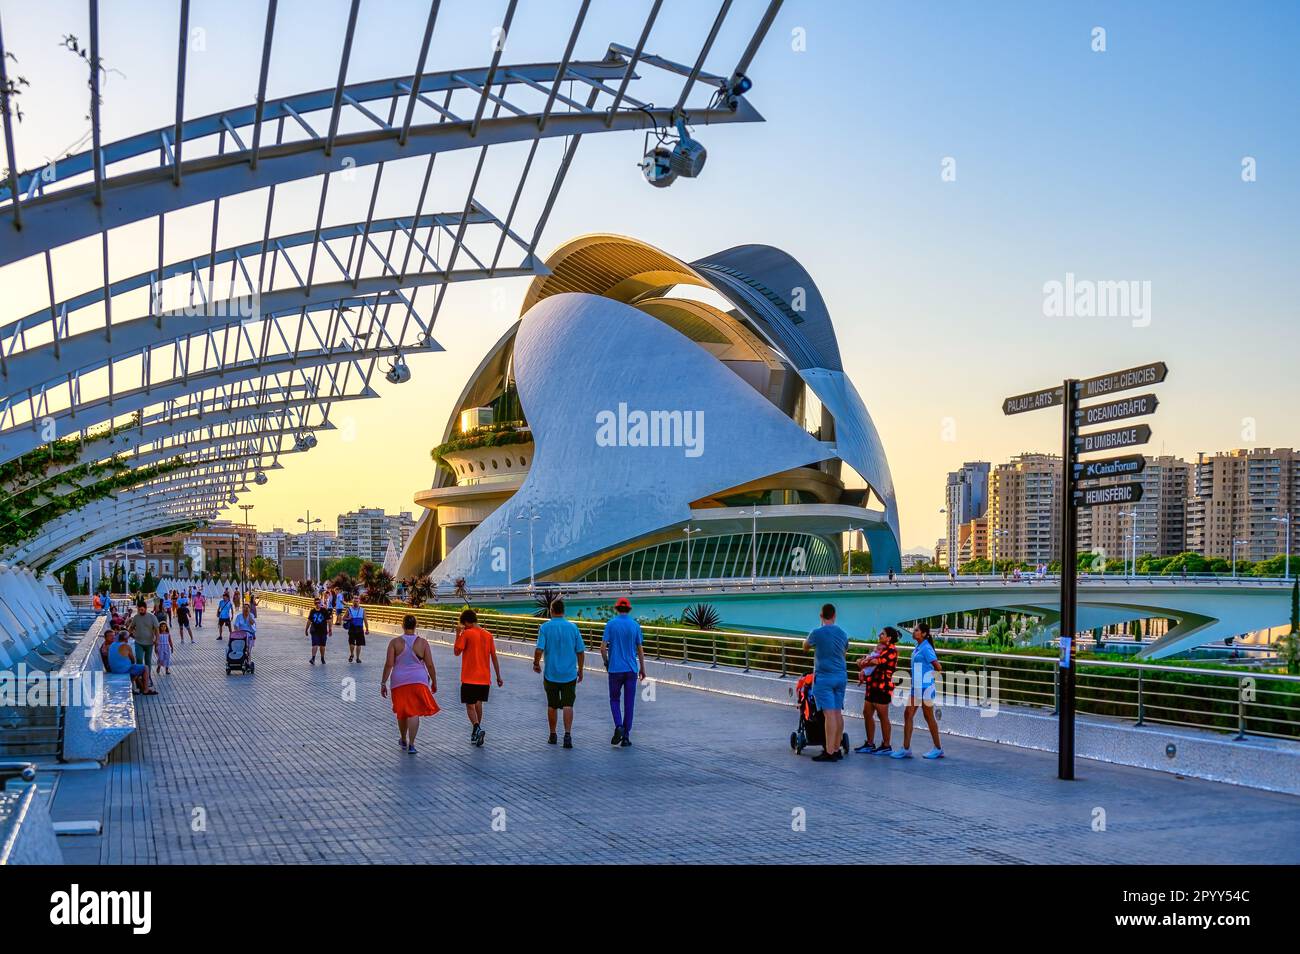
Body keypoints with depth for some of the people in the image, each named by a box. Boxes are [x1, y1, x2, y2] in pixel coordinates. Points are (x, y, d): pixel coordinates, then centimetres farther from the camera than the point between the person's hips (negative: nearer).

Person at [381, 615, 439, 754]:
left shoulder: (395, 642, -4)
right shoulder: (422, 643, -3)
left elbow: (389, 664, -7)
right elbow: (430, 665, -1)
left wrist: (383, 683, 0)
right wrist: (434, 682, 10)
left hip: (400, 682, 1)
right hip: (418, 681, -1)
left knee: (402, 712, 17)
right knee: (414, 712, -2)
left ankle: (403, 740, 35)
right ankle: (411, 744, -13)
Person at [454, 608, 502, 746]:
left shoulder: (466, 634, -9)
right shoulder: (488, 635, 5)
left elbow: (457, 651, -3)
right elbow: (494, 657, 7)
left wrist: (458, 634, 4)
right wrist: (498, 677, 12)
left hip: (469, 678, -5)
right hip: (484, 678, 5)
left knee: (470, 705, -1)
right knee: (479, 703, 19)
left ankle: (477, 728, -22)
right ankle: (476, 731, 26)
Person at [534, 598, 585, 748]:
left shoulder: (545, 627, -7)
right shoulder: (572, 627, -1)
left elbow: (539, 650, -15)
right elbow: (580, 651, 2)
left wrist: (536, 664, 5)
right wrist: (580, 670, 15)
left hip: (551, 674, 0)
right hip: (570, 674, 1)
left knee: (552, 706, 12)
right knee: (568, 705, 0)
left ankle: (552, 735, 22)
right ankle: (567, 734, -13)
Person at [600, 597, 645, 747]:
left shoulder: (611, 624, -4)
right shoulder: (635, 625, 1)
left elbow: (603, 648, -8)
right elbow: (640, 649, 5)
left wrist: (606, 663, 9)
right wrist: (642, 668, 15)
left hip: (615, 669, -1)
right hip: (631, 669, 1)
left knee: (614, 699, 13)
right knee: (629, 703, 6)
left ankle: (618, 726, -11)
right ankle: (626, 736, 6)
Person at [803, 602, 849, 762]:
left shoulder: (817, 633, -10)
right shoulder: (843, 634, 7)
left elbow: (805, 646, 9)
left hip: (824, 677, -6)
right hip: (841, 677, 6)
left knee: (829, 714, -10)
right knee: (838, 713, 10)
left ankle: (829, 752, -10)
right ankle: (836, 750, 15)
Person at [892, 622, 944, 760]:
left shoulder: (926, 648, -15)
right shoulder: (918, 648, 12)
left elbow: (938, 667, -18)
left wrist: (930, 673, -2)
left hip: (925, 687, -9)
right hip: (916, 687, 9)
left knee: (929, 717, 2)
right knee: (908, 715, 5)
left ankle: (938, 749, 14)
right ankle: (906, 749, 7)